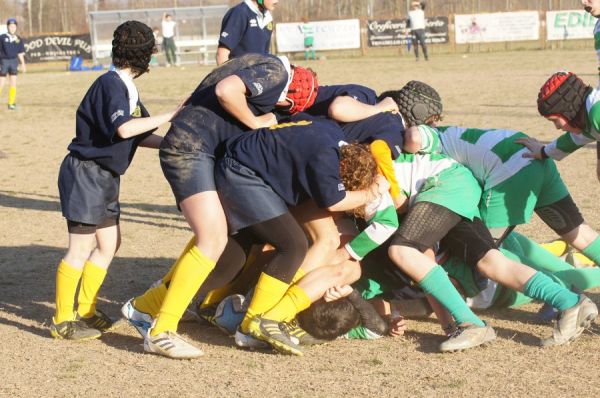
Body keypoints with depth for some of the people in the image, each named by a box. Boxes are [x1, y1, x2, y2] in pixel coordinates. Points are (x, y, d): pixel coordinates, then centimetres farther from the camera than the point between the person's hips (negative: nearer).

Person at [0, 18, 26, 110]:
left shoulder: (18, 39, 7)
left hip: (14, 62, 3)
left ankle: (11, 103, 7)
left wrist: (23, 64, 5)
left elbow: (20, 53, 13)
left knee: (13, 83, 1)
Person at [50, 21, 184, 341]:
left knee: (109, 243, 14)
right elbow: (123, 128, -31)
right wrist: (170, 116, -26)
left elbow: (140, 137, 16)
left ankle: (85, 311, 24)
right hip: (85, 173, -10)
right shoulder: (111, 84, -18)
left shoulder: (126, 88, 11)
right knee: (81, 248, -5)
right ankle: (63, 321, 3)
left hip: (104, 177, 10)